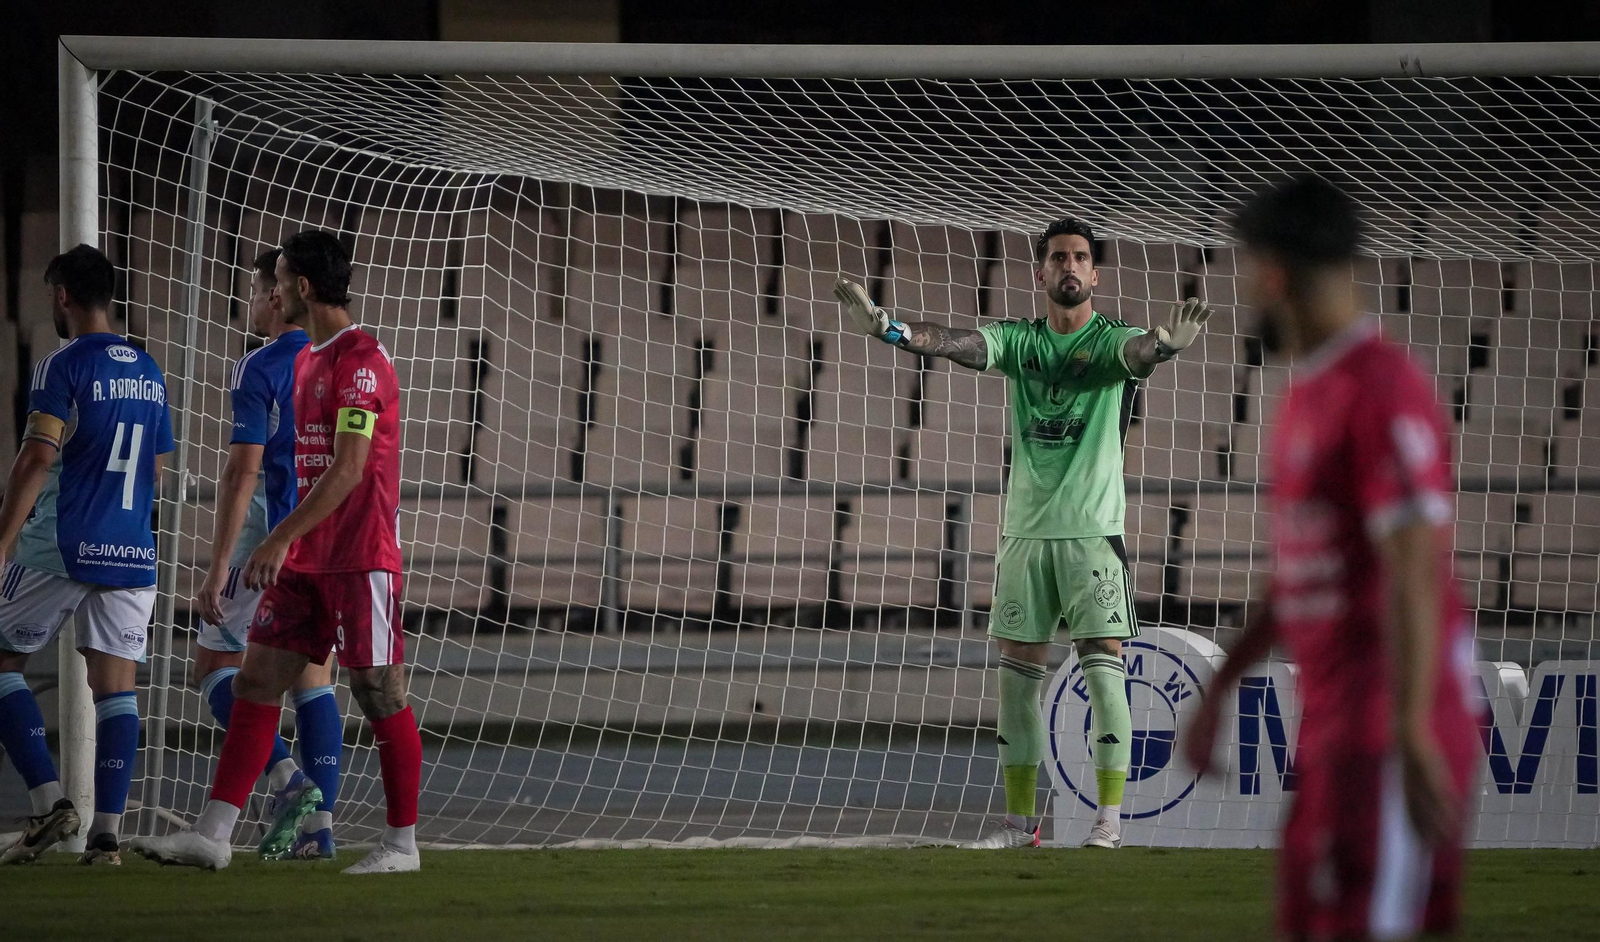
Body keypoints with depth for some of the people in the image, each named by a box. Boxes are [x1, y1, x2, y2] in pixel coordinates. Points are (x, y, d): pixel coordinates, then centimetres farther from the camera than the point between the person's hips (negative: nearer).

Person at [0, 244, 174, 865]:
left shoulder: (61, 368, -8)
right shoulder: (149, 373, 13)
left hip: (58, 549, -6)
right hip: (131, 552, 6)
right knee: (116, 685, 3)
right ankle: (107, 832, -4)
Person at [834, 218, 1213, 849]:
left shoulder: (1110, 340, -1)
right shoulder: (1019, 341, 8)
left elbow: (1138, 351, -23)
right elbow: (954, 343, -6)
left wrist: (1166, 343, -48)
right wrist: (885, 328, -25)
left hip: (1092, 530, -4)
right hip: (1025, 530, 4)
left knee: (1103, 670, -7)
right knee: (1017, 677, 5)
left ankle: (1110, 816, -4)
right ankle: (1020, 818, 11)